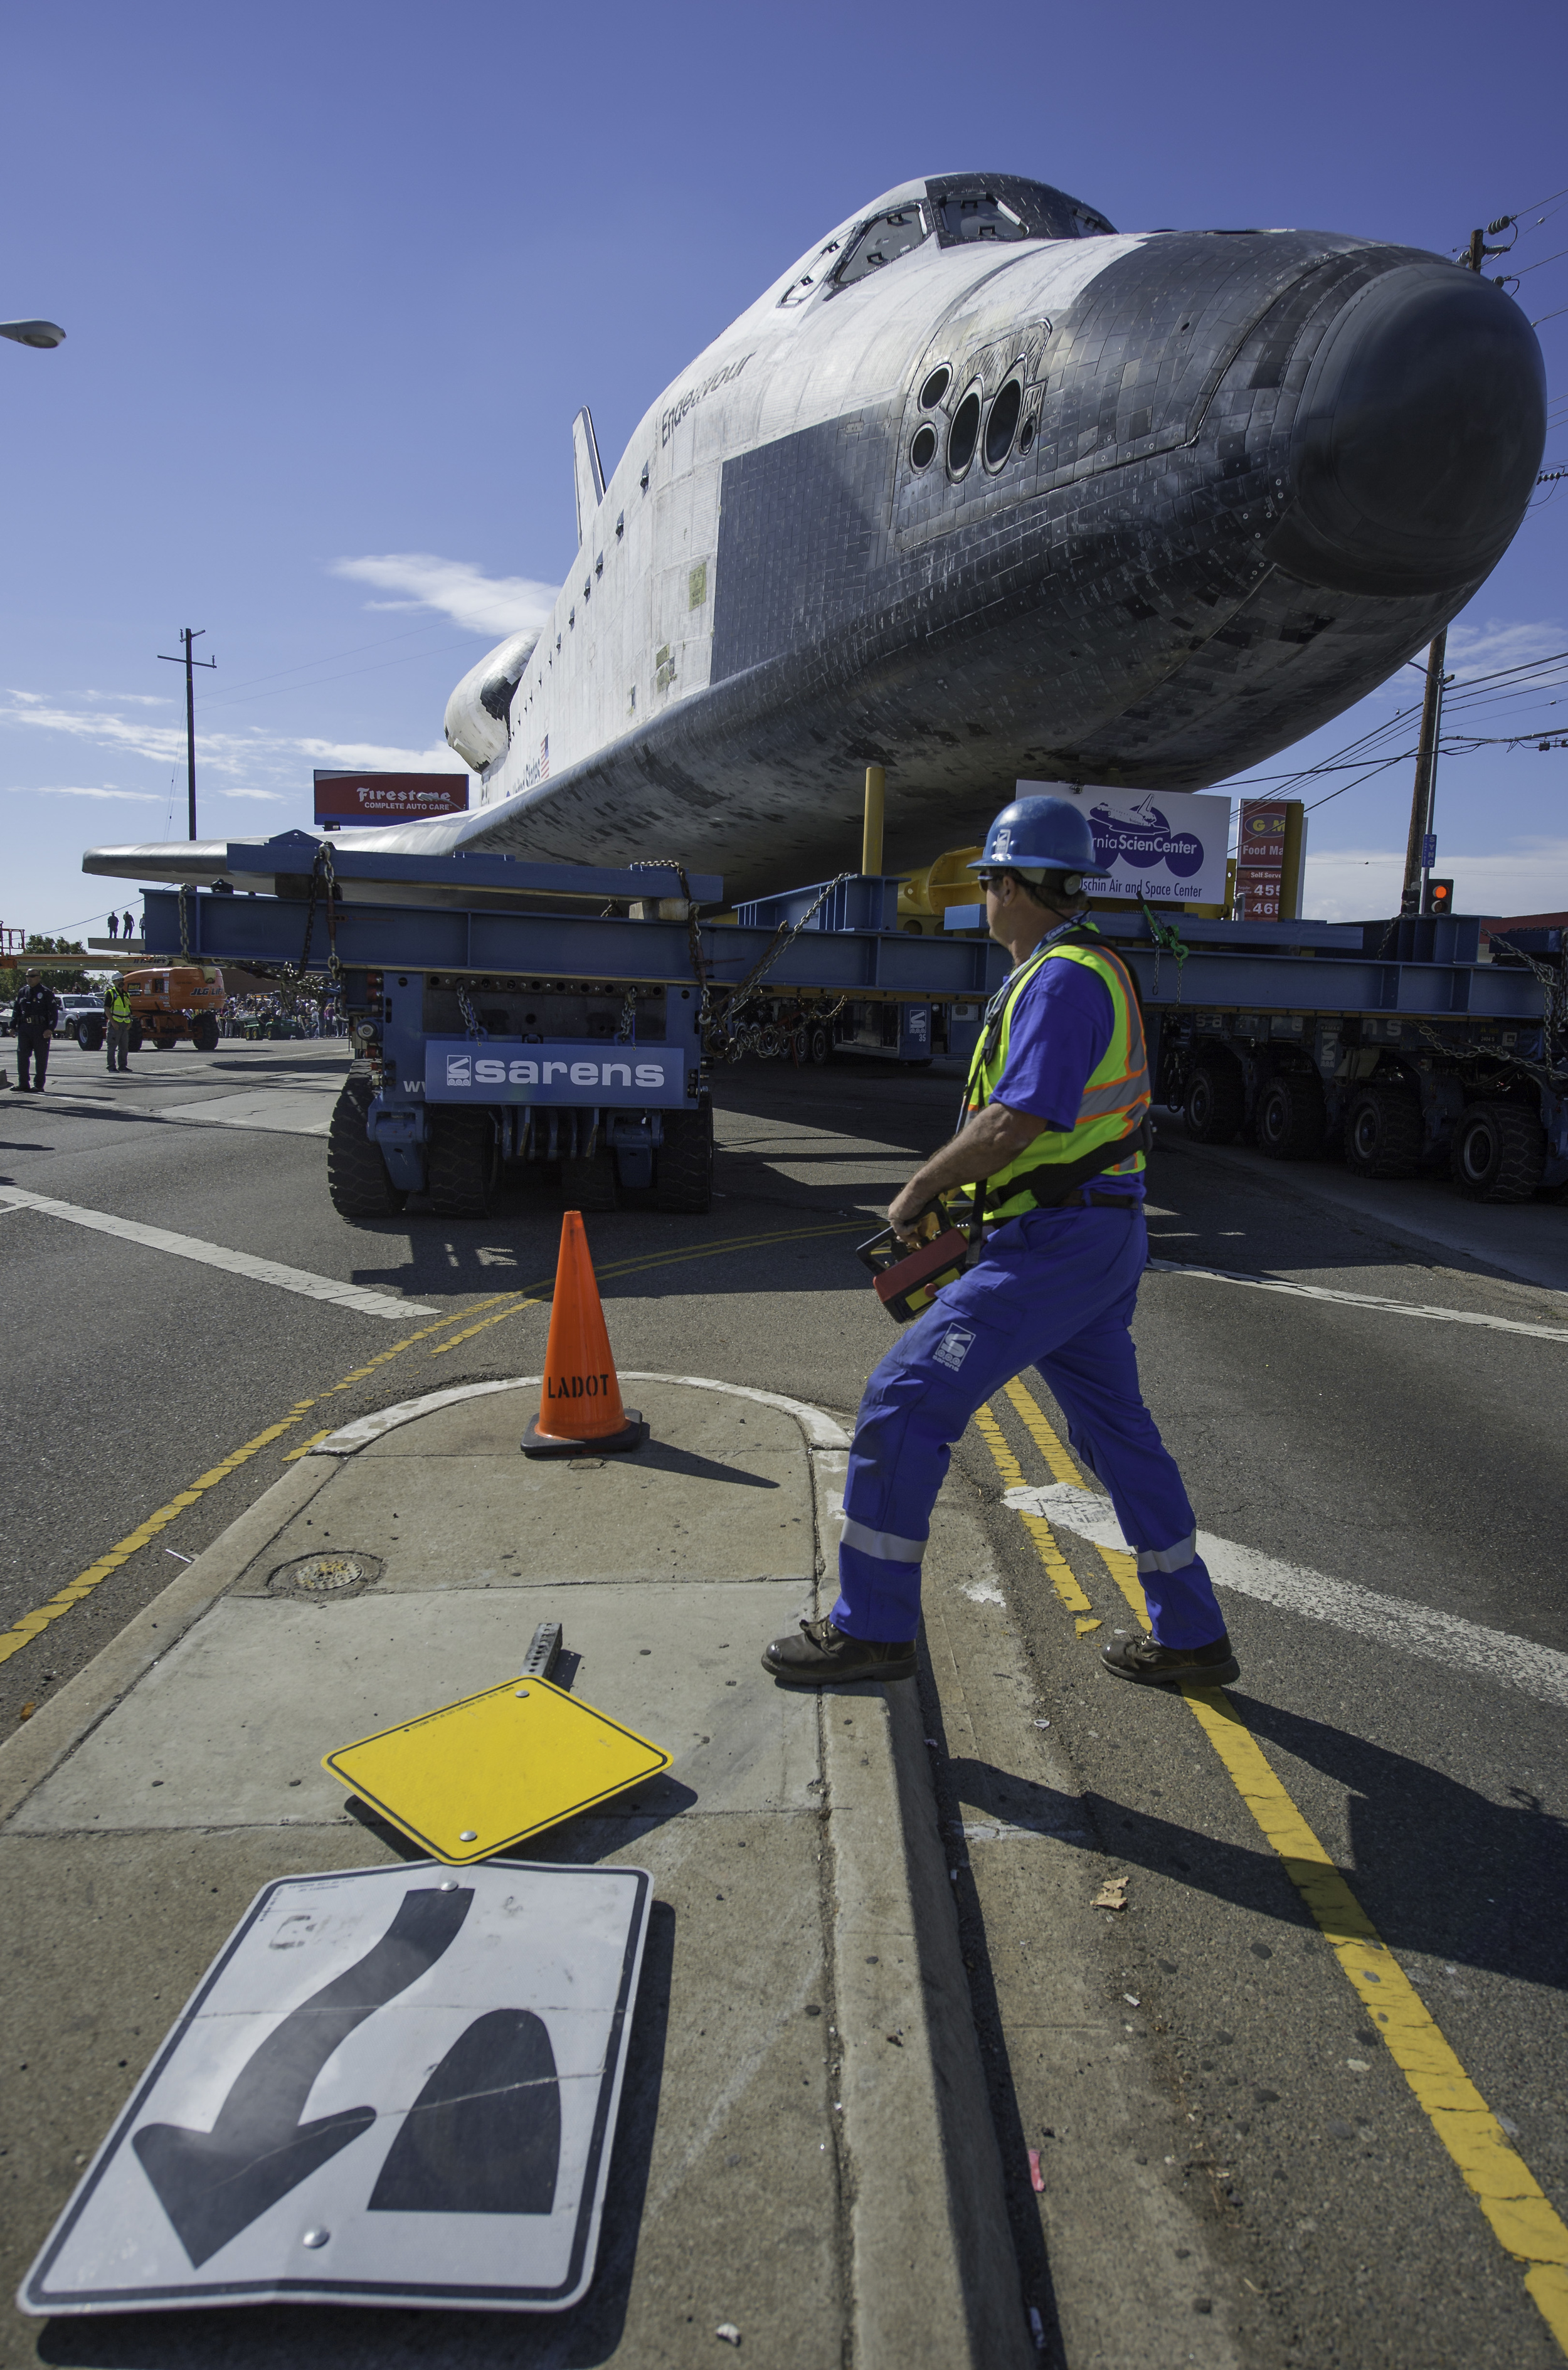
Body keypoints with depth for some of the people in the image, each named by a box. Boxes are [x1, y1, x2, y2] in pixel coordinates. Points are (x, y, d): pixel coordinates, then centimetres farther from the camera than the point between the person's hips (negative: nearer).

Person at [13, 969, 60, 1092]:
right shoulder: (23, 992, 14)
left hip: (41, 1030, -5)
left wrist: (50, 1029, -14)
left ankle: (38, 1085, 7)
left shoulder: (46, 993, -2)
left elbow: (54, 1012, -5)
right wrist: (13, 1026, 12)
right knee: (22, 1056, 1)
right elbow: (17, 1011, 20)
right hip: (24, 1029, 5)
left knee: (41, 1059, 1)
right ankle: (23, 1084, 6)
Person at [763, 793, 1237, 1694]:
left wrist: (918, 1190, -11)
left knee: (907, 1398, -7)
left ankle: (873, 1627, 3)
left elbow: (1015, 1124, -25)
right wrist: (954, 1190, 17)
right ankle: (1192, 1638, 29)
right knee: (1116, 1428, 18)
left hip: (1057, 1243, -11)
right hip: (1103, 1236, 11)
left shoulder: (1062, 979, -16)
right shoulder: (1093, 968, 17)